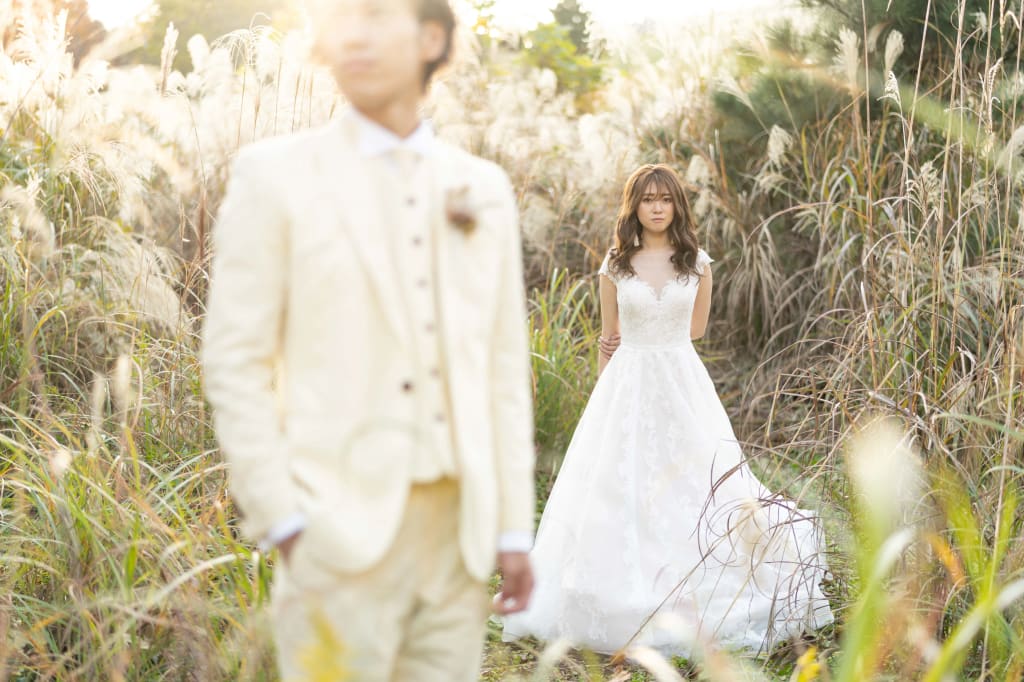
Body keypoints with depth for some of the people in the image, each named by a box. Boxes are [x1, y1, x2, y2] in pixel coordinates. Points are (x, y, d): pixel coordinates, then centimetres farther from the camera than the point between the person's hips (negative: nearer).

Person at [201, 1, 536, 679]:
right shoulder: (276, 175, 1)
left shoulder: (483, 188, 12)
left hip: (457, 526, 4)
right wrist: (283, 521, -10)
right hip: (344, 527, -4)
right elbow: (236, 363, -3)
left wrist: (514, 526, 8)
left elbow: (504, 366, 12)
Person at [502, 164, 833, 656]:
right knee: (623, 486, 0)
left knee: (692, 482, 0)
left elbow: (696, 328, 13)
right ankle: (624, 606, 10)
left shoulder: (697, 264, 4)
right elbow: (609, 338, 10)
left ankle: (693, 608, 11)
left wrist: (642, 337, 7)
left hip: (683, 381, 0)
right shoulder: (615, 267, 3)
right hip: (627, 384, 0)